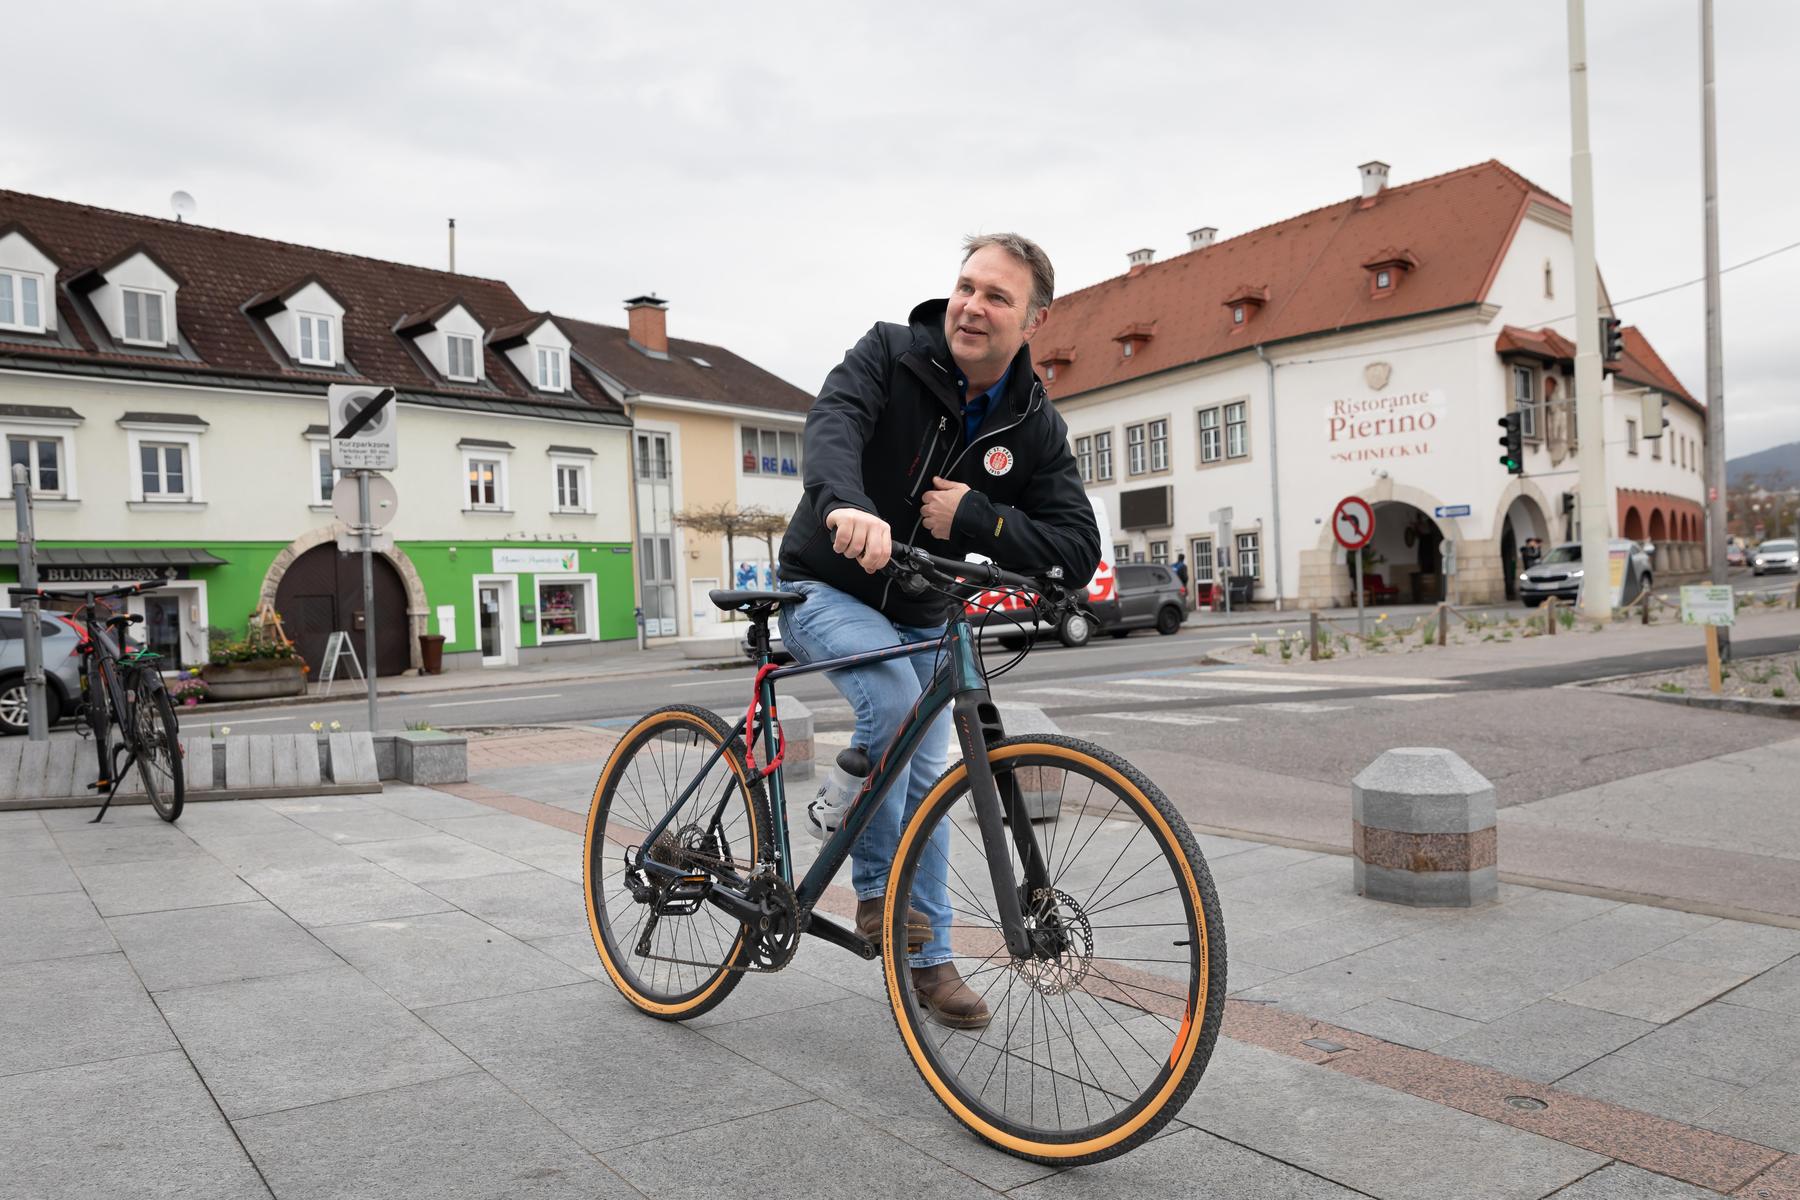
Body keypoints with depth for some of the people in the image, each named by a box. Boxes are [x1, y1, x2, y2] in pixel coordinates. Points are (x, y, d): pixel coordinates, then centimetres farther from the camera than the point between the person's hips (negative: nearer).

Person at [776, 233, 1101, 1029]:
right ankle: (875, 888, -10)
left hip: (921, 618, 4)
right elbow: (833, 422, -37)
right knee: (892, 699, -31)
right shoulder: (890, 355, -16)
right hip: (829, 592, -4)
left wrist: (976, 519, -30)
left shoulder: (1035, 426, -9)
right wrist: (848, 506, -59)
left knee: (928, 781, 7)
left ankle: (928, 957, 23)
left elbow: (1077, 552, -15)